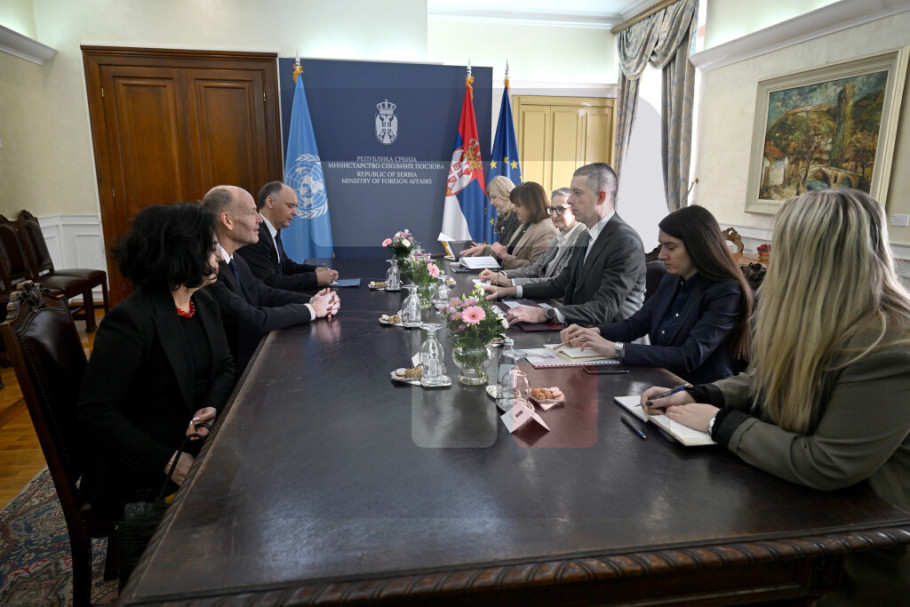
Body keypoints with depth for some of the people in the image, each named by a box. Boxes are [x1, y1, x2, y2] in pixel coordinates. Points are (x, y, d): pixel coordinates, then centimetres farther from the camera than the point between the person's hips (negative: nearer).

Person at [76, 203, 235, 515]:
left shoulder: (204, 302, 3)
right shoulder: (130, 321, -22)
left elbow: (224, 366, 12)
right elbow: (95, 411, -20)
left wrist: (212, 407, -10)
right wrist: (167, 460, -23)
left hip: (197, 444, 7)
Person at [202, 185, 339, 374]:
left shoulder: (235, 260, 7)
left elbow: (265, 293, 12)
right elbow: (255, 320, -25)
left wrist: (313, 300, -5)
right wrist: (310, 309, -12)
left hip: (255, 355, 8)